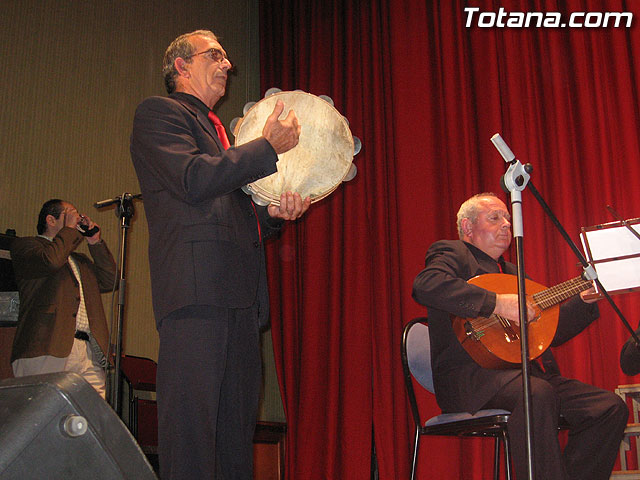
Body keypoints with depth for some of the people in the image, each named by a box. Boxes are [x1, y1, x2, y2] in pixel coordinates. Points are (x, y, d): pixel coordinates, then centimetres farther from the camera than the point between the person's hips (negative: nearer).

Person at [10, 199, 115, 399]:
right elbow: (51, 260, -11)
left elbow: (110, 281, 20)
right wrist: (70, 229, 4)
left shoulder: (80, 261, 33)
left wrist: (95, 242, 19)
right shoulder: (24, 245, 11)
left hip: (89, 354, 6)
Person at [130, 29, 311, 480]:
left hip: (239, 298, 8)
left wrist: (273, 213, 9)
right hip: (196, 289, -8)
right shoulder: (159, 112, 6)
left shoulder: (219, 131, 30)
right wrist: (269, 146, -6)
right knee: (192, 426, -11)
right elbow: (194, 179, -12)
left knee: (238, 429, 7)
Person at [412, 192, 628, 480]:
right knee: (538, 394, -36)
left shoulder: (513, 273, 30)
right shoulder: (453, 253, 6)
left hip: (527, 374, 8)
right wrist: (497, 303, -22)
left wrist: (585, 300, 12)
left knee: (611, 408, -9)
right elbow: (425, 285, -19)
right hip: (469, 376, -8)